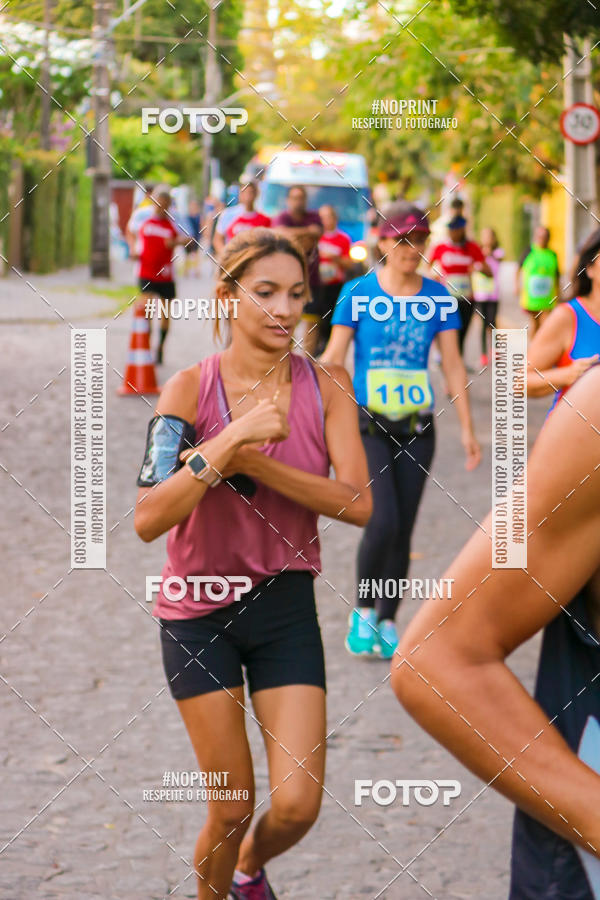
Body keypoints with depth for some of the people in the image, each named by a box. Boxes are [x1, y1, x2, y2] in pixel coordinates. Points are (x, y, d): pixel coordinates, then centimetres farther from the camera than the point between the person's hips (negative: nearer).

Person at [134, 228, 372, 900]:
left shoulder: (326, 385, -5)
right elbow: (148, 519, -20)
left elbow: (357, 503, -14)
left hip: (286, 603, 2)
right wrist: (230, 440, -29)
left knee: (297, 806, -3)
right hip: (198, 612, -2)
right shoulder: (192, 388, -11)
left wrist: (253, 464, -23)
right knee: (232, 807, 2)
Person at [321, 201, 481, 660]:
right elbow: (333, 357, -2)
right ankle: (363, 611, 7)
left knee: (403, 529, 5)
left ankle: (387, 622, 20)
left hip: (417, 426, 3)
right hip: (368, 423, -3)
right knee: (383, 522, -15)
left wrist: (467, 428, 3)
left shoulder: (437, 296, 5)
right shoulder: (359, 293, -3)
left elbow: (453, 364, 7)